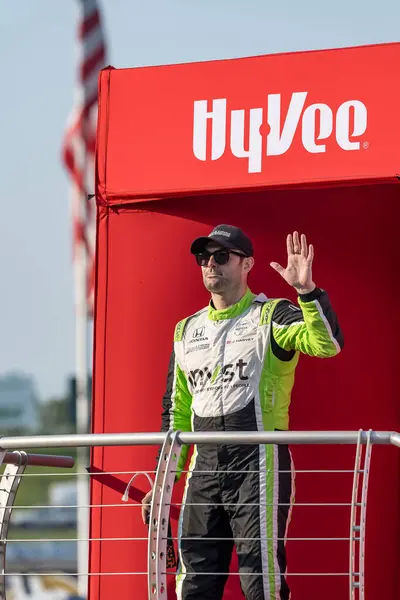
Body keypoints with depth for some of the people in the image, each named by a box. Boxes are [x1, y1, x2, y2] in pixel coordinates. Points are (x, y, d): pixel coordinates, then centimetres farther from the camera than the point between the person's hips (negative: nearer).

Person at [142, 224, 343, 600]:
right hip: (205, 466, 6)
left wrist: (307, 290, -33)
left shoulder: (271, 317, 0)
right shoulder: (186, 330, 17)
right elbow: (176, 411, 22)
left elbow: (327, 344, -20)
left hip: (258, 463, -6)